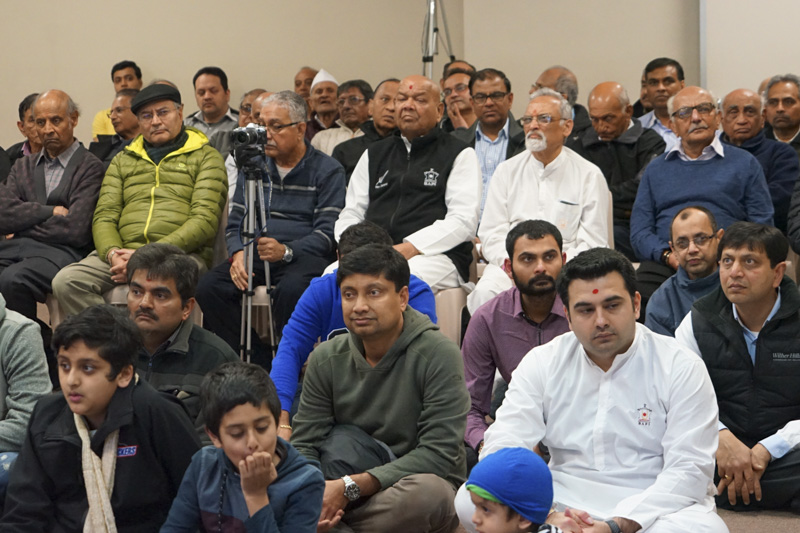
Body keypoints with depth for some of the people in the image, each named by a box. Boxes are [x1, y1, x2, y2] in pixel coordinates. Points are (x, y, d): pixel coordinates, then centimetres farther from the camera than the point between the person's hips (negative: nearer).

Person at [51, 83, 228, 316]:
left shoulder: (206, 157, 12)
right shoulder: (123, 160, 27)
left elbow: (205, 220, -1)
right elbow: (104, 217, 17)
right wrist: (112, 252, -8)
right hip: (123, 252, 4)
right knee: (65, 281, -24)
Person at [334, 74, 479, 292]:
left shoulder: (459, 154, 11)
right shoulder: (374, 154, 26)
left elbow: (463, 221, -2)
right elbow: (351, 212, 22)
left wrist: (409, 248, -15)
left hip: (436, 256, -3)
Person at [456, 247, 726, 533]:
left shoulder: (682, 368, -4)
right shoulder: (541, 363, 4)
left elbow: (689, 470, -11)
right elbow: (501, 449, -6)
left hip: (654, 507, -2)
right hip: (564, 503, 2)